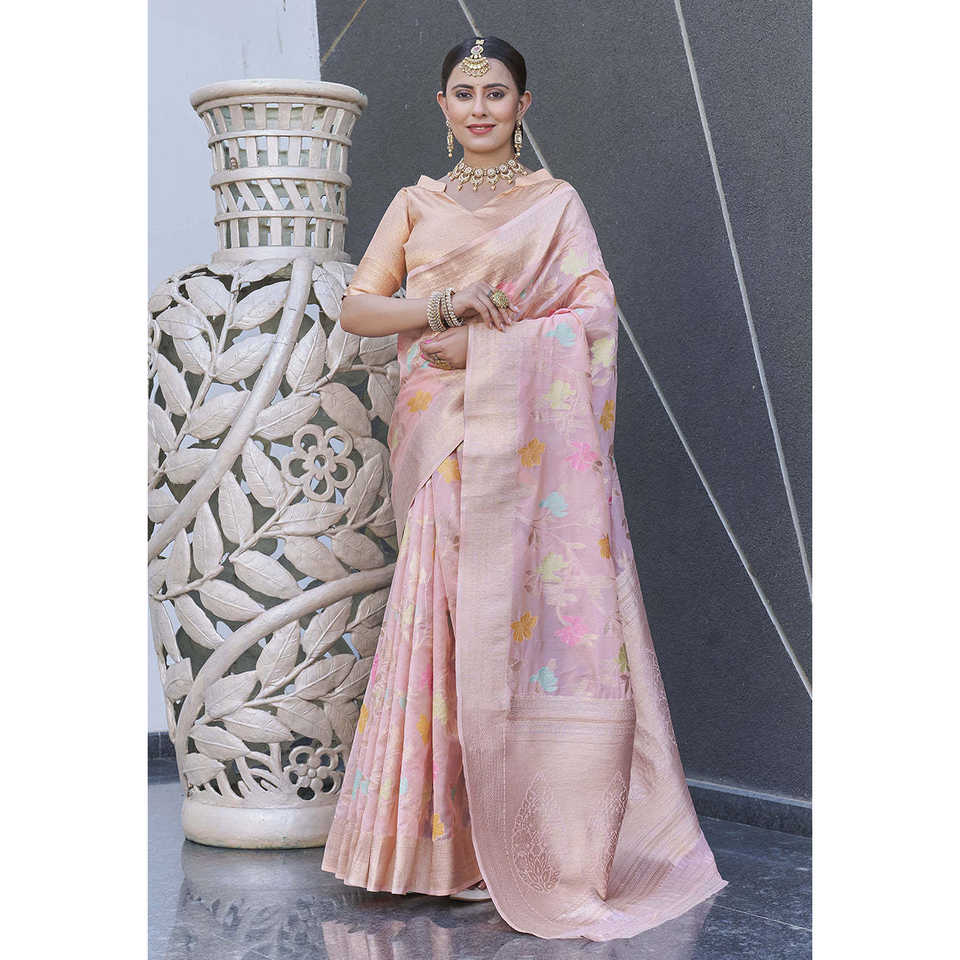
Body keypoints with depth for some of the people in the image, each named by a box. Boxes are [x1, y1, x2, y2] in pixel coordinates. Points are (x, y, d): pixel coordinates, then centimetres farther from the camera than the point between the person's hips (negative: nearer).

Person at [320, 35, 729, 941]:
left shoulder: (556, 203, 10)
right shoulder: (415, 204, 18)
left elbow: (592, 318, -3)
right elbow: (356, 307, 9)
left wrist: (479, 346, -10)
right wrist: (438, 305, -9)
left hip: (528, 440, -2)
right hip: (438, 440, 2)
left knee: (527, 618, -9)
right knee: (447, 620, -4)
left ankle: (548, 842, -3)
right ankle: (454, 838, 3)